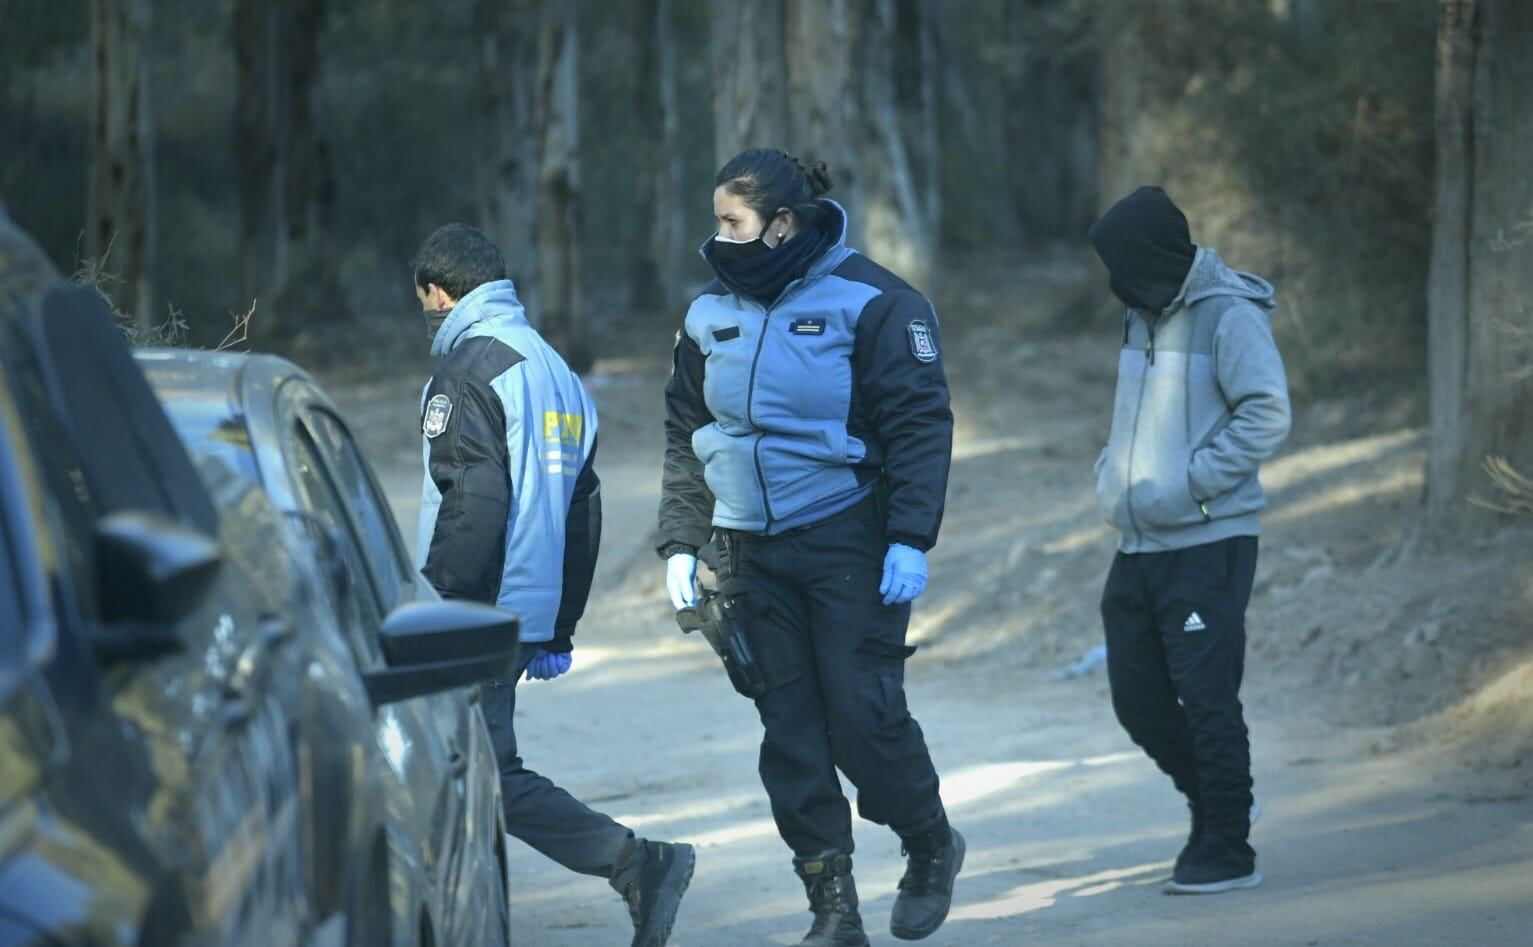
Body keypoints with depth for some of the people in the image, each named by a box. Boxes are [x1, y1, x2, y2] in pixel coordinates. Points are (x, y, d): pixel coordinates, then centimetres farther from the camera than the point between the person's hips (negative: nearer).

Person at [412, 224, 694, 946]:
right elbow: (583, 508, 21)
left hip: (477, 617, -9)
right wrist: (557, 633, 24)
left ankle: (635, 863, -17)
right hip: (527, 617, 9)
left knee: (491, 778, -11)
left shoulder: (466, 370, -10)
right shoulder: (556, 371, 19)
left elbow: (474, 502, -21)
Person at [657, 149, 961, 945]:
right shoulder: (713, 314, 9)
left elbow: (919, 424, -9)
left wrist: (911, 541, -16)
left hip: (850, 548, -5)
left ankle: (930, 848, 19)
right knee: (789, 731, 3)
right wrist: (681, 543, 8)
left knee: (864, 714, -7)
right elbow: (685, 438, 16)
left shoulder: (870, 302, -8)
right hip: (754, 557, 5)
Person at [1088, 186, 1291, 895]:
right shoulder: (1144, 314, 14)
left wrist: (1188, 484, -20)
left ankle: (1227, 850, 5)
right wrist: (1113, 473, 10)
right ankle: (1212, 805, 32)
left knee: (1206, 698, -5)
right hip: (1139, 545, 8)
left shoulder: (1230, 316, -12)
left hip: (1208, 543, -8)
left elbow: (1267, 416, -19)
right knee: (1137, 697, 11)